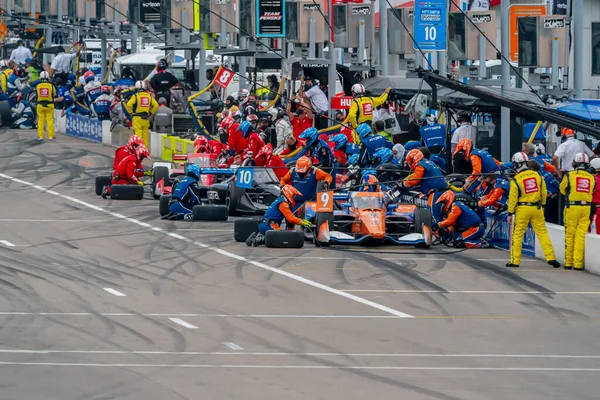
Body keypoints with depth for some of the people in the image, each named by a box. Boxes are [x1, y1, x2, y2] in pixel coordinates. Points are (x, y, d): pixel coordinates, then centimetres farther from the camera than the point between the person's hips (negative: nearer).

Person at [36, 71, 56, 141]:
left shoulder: (38, 86, -3)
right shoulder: (51, 86, -7)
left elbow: (36, 95, 9)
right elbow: (54, 96, 4)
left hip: (40, 105, 1)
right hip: (49, 105, -1)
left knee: (40, 120, 8)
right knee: (50, 120, 3)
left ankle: (40, 136, 7)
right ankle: (51, 136, 1)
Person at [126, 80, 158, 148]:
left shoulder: (136, 96, -7)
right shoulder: (149, 96, 7)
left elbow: (129, 104, -17)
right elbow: (156, 105, 7)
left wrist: (130, 112, -3)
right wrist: (151, 112, 14)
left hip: (137, 118, -4)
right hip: (146, 118, 4)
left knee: (138, 133, -6)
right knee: (145, 134, 10)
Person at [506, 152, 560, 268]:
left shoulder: (515, 180, -11)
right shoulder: (537, 176, 1)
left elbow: (512, 198, -9)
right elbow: (543, 193, 9)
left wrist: (510, 214, -1)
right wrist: (542, 205, 22)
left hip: (522, 209, -3)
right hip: (536, 208, 3)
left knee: (517, 235, 6)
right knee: (542, 232, 8)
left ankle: (514, 261, 7)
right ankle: (551, 257, 4)